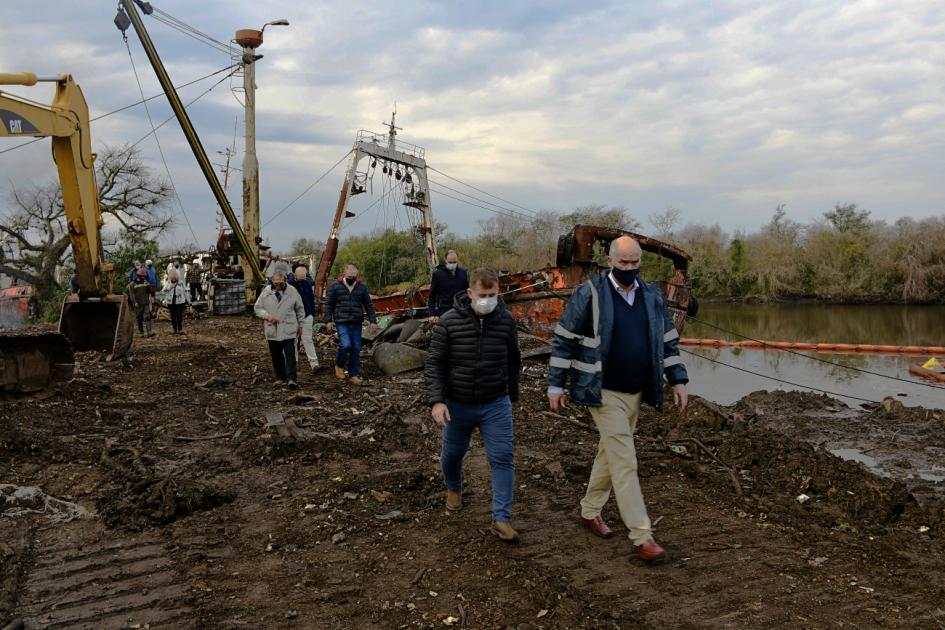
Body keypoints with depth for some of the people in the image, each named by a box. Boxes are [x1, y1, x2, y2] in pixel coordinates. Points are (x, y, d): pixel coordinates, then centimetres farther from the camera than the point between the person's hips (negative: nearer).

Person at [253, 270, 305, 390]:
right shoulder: (266, 292, 0)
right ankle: (281, 377, 24)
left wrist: (300, 325, 16)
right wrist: (267, 316, -13)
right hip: (272, 330, 3)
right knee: (276, 356, 11)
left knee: (290, 355, -10)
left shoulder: (292, 292, -2)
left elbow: (300, 310, 11)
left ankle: (291, 379, -13)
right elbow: (257, 308, 5)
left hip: (288, 330, -2)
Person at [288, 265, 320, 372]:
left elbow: (312, 300, 12)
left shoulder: (308, 283, 3)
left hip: (306, 316, 2)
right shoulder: (289, 284, -9)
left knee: (308, 340, 1)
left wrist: (313, 314, 12)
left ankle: (314, 363, -3)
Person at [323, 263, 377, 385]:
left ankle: (353, 375, 14)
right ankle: (339, 365, 11)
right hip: (341, 322, -3)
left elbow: (369, 305, 11)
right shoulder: (335, 287, 0)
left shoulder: (362, 287, 7)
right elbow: (328, 304, 3)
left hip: (357, 323, 3)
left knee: (356, 349, 3)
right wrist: (328, 321, -4)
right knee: (345, 345, -19)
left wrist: (373, 321, 4)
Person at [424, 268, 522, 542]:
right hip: (458, 405, 0)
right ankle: (453, 488, 49)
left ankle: (502, 519, 2)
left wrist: (512, 394, 16)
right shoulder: (449, 321, -12)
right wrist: (436, 400, -19)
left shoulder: (506, 321, -5)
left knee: (503, 459, -6)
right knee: (452, 453, 18)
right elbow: (434, 363, -9)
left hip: (496, 404, 0)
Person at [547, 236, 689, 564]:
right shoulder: (589, 293, -11)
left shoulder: (652, 295, 6)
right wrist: (555, 384, -8)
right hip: (605, 393, -6)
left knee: (610, 454, 17)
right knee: (625, 463, -6)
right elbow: (564, 340, -7)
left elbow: (668, 341, 14)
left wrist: (678, 380, 7)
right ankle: (642, 536, 1)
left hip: (637, 393, 6)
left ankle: (590, 510, 36)